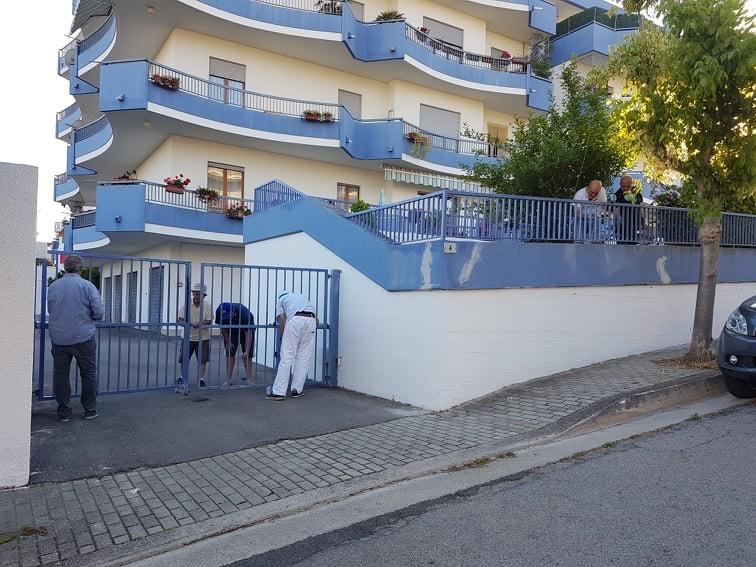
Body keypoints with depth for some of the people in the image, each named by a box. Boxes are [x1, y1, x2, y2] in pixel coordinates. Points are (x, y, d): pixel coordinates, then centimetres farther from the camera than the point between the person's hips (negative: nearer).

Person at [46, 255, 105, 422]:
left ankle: (63, 412, 16)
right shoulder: (87, 286, -10)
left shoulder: (53, 286, 3)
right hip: (83, 338, -3)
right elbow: (99, 312, -13)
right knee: (89, 374, 9)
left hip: (58, 338, 3)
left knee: (60, 375, 11)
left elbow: (50, 310, 14)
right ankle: (90, 410, 15)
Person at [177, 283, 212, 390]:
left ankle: (201, 379, 13)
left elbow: (209, 322, -10)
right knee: (183, 359, 8)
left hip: (202, 337, 0)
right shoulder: (186, 304, -8)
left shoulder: (207, 306, -8)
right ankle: (181, 377, 28)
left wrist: (199, 324, -30)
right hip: (188, 336, 1)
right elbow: (180, 320, -12)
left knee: (203, 359, 1)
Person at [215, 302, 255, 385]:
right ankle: (229, 379, 3)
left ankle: (249, 378, -4)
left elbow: (248, 334, -36)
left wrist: (247, 351, -40)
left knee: (247, 356, -9)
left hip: (246, 329, -3)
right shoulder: (219, 312, -28)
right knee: (230, 354, -3)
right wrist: (227, 342, -7)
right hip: (230, 330, 3)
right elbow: (222, 327, -9)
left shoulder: (243, 312, -40)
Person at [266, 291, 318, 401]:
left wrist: (282, 337, 20)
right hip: (311, 320, 4)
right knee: (304, 358, 12)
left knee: (286, 358, -1)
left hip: (295, 319, -4)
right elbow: (317, 321, 30)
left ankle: (279, 392, -1)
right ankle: (297, 390, 16)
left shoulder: (280, 300, 27)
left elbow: (282, 319, 8)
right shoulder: (302, 297, 39)